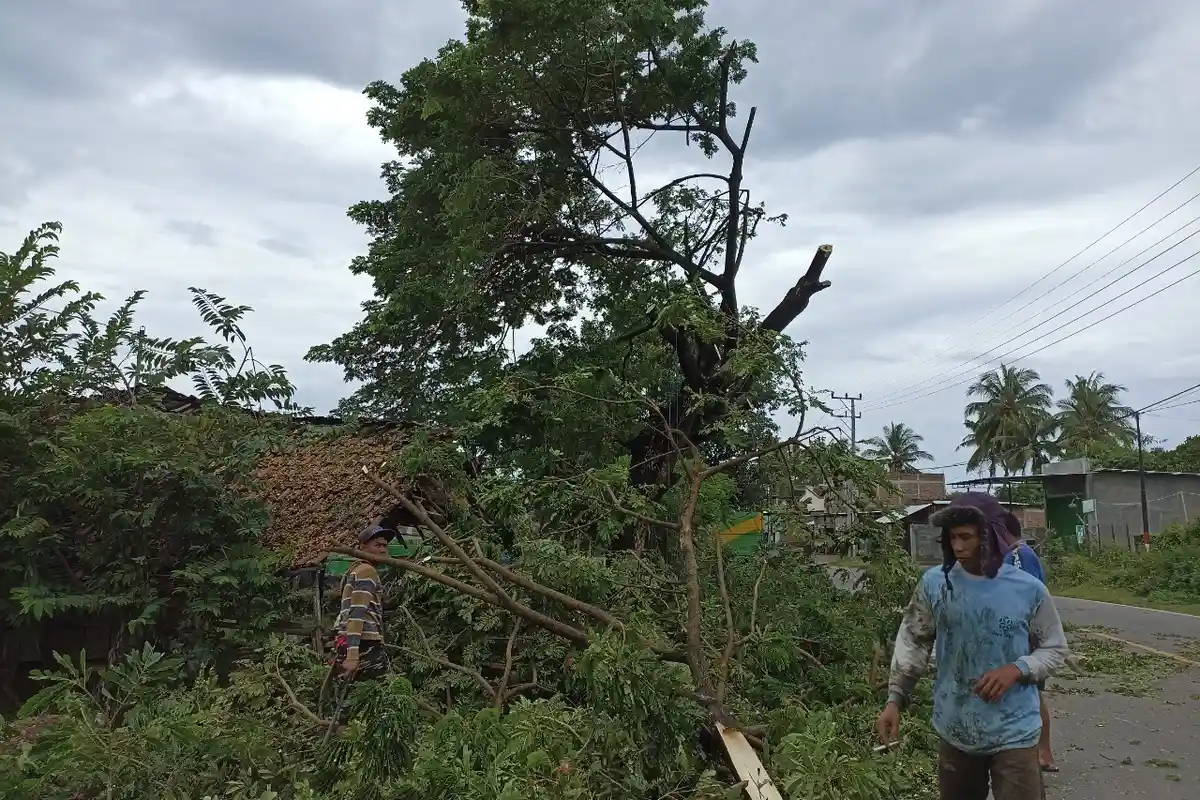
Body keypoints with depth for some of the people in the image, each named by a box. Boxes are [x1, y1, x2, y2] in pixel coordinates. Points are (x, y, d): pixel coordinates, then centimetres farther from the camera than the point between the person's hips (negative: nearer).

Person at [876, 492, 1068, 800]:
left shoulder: (1029, 590, -9)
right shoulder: (934, 583, -6)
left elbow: (1055, 648, 2)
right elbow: (913, 643, 2)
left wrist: (1018, 669, -17)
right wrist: (895, 699, -5)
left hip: (1014, 734, -2)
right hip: (955, 732, 2)